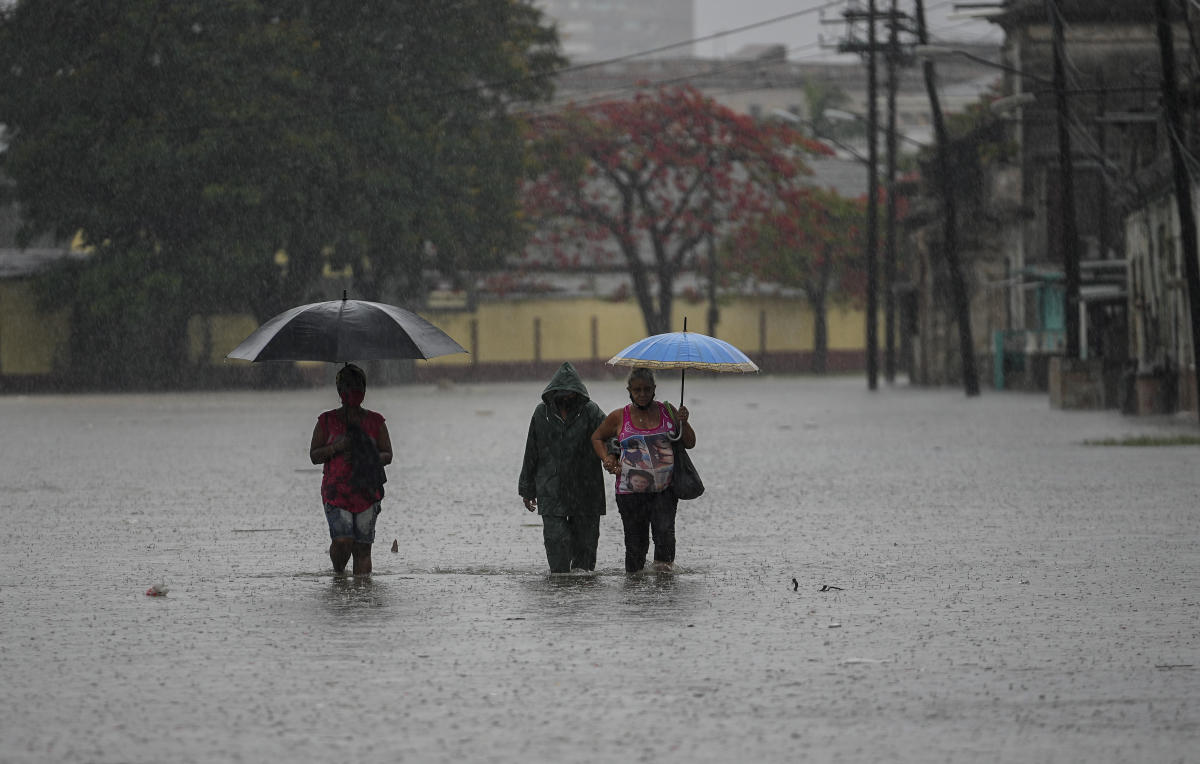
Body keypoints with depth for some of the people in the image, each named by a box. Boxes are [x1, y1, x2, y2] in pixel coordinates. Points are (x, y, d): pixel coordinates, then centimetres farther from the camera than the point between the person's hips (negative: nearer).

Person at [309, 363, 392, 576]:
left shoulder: (375, 421, 10)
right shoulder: (327, 421, 7)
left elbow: (387, 455, 9)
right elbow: (314, 456, 5)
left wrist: (368, 459, -12)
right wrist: (335, 448, -13)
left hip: (366, 492, 1)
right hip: (336, 491, -1)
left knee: (363, 546, -4)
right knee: (342, 541, -15)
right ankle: (338, 575, 12)